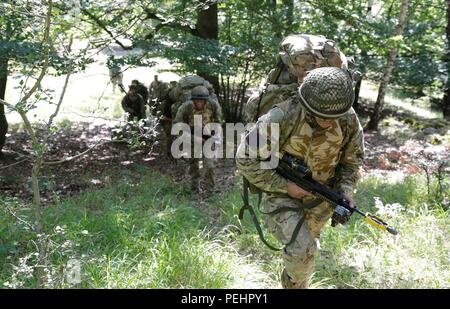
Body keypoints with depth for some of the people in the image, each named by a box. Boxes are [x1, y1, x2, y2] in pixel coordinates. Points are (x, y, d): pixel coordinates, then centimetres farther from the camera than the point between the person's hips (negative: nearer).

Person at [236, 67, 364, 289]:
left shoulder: (349, 120, -16)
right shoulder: (281, 118, -30)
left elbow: (353, 159, 1)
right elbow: (246, 160, -22)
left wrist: (345, 191, -15)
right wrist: (285, 186, -24)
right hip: (283, 191, -4)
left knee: (308, 248, 21)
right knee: (301, 252, -18)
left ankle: (296, 281, 51)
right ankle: (295, 283, 14)